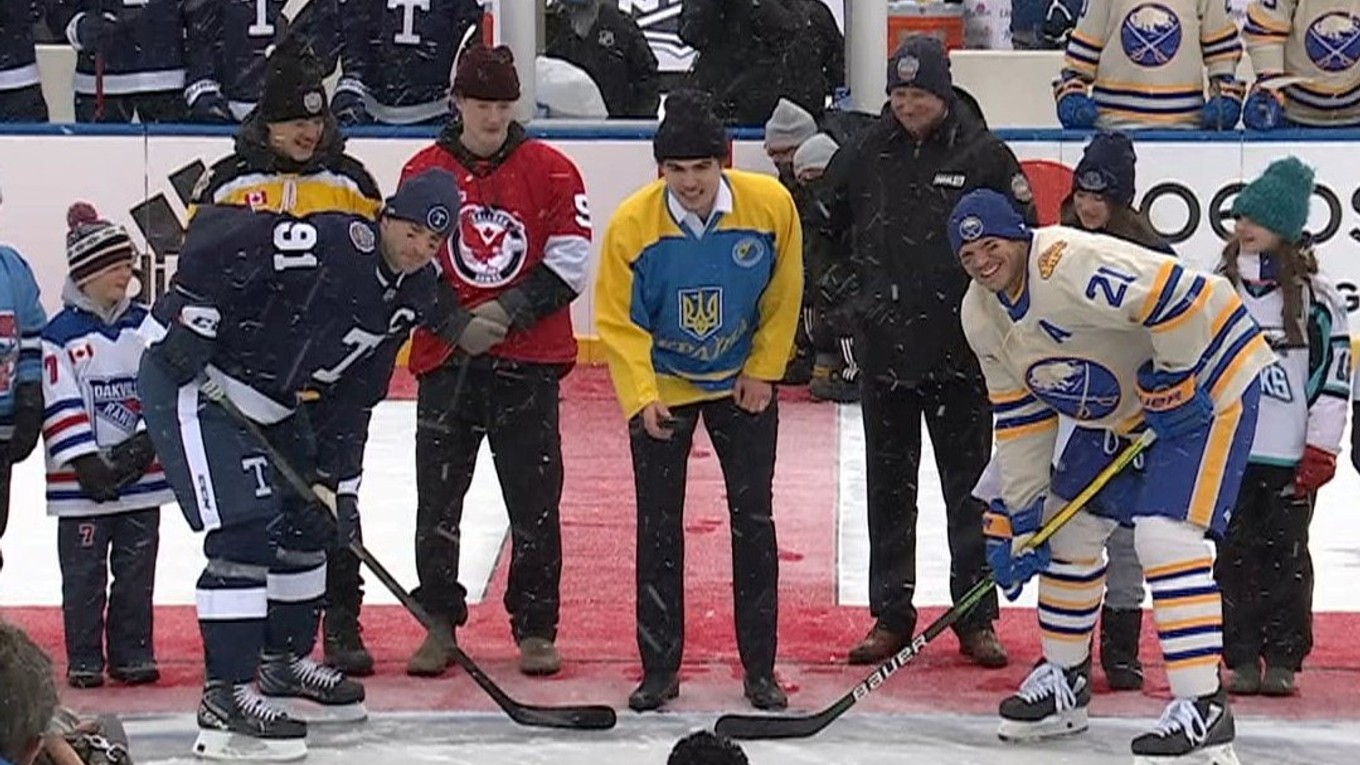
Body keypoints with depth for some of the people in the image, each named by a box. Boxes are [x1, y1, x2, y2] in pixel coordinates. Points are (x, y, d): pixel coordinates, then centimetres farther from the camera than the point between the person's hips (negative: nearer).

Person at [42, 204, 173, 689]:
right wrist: (87, 463, -17)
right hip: (82, 480, -4)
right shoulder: (60, 335, -6)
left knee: (137, 569, 8)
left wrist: (147, 440, -10)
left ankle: (132, 653, 17)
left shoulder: (146, 326, 7)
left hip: (141, 473, 4)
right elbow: (60, 407, -11)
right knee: (84, 572, 2)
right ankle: (84, 660, 10)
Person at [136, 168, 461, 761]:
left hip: (268, 400, 10)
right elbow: (217, 234, -26)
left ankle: (284, 659, 38)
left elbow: (353, 395, 8)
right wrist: (192, 319, -25)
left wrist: (340, 484, 5)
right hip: (191, 378, -10)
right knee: (244, 531, -16)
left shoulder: (408, 299, 3)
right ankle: (224, 699, -14)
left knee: (309, 522, 18)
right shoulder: (330, 242, -24)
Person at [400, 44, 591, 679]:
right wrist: (459, 326, -10)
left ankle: (535, 628, 11)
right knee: (438, 499, 1)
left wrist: (512, 310, -12)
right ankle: (439, 624, 11)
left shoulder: (551, 171, 2)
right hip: (446, 360, 1)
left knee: (535, 501, 1)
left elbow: (569, 263, 0)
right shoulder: (422, 173, 4)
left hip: (529, 363, -1)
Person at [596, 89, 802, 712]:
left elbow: (783, 296, -5)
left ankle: (760, 668, 11)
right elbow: (618, 322, -16)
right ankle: (660, 667, 12)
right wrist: (642, 397, -25)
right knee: (658, 526, 2)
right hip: (661, 386, -1)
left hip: (744, 383, 1)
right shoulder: (632, 224, -23)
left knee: (753, 521, 2)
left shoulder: (771, 205, -19)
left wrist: (762, 371, -5)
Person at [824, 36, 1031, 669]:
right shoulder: (865, 155, 4)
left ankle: (976, 619, 9)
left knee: (971, 484, 2)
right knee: (888, 485, 8)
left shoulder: (983, 154, -4)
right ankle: (889, 614, 16)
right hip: (884, 348, 3)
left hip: (961, 351, -3)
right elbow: (822, 228, 16)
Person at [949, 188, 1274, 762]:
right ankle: (1064, 682, 28)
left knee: (1164, 535, -21)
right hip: (1116, 410, 10)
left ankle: (1204, 710, -19)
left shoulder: (1072, 265, -32)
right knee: (1067, 528, 11)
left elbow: (1186, 299, -36)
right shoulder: (982, 315, -1)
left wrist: (1174, 385, -25)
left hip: (1204, 385, -10)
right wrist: (1019, 512, 1)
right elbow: (1020, 415, 5)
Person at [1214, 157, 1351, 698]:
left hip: (1290, 458, -3)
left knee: (1283, 555, 3)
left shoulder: (1315, 298, -4)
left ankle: (1283, 659, 11)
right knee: (1233, 555, 5)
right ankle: (1241, 659, 11)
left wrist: (1321, 450, -8)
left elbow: (1334, 377, -4)